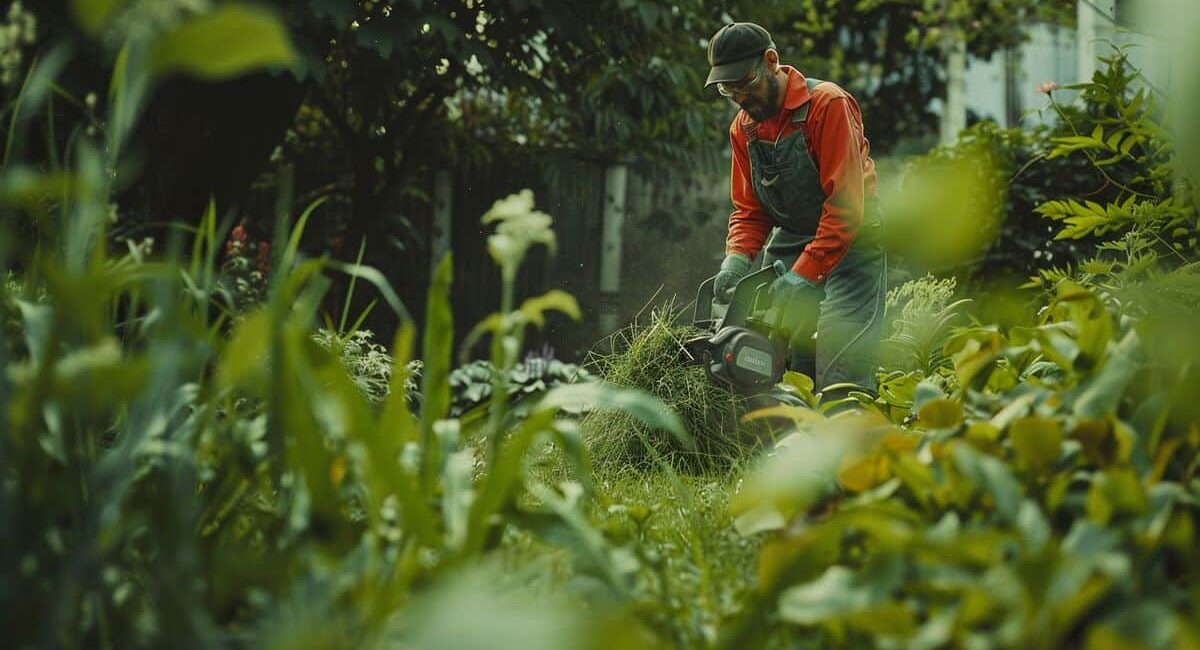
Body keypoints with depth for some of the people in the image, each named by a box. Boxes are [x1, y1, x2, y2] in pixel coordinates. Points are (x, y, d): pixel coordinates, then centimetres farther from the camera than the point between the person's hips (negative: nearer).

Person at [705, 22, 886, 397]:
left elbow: (845, 204, -22)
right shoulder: (743, 128, 6)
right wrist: (737, 258, -11)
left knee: (841, 378, -17)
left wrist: (806, 274, -26)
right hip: (787, 246, 6)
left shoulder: (828, 104, -16)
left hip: (850, 244, -6)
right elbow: (748, 210, 9)